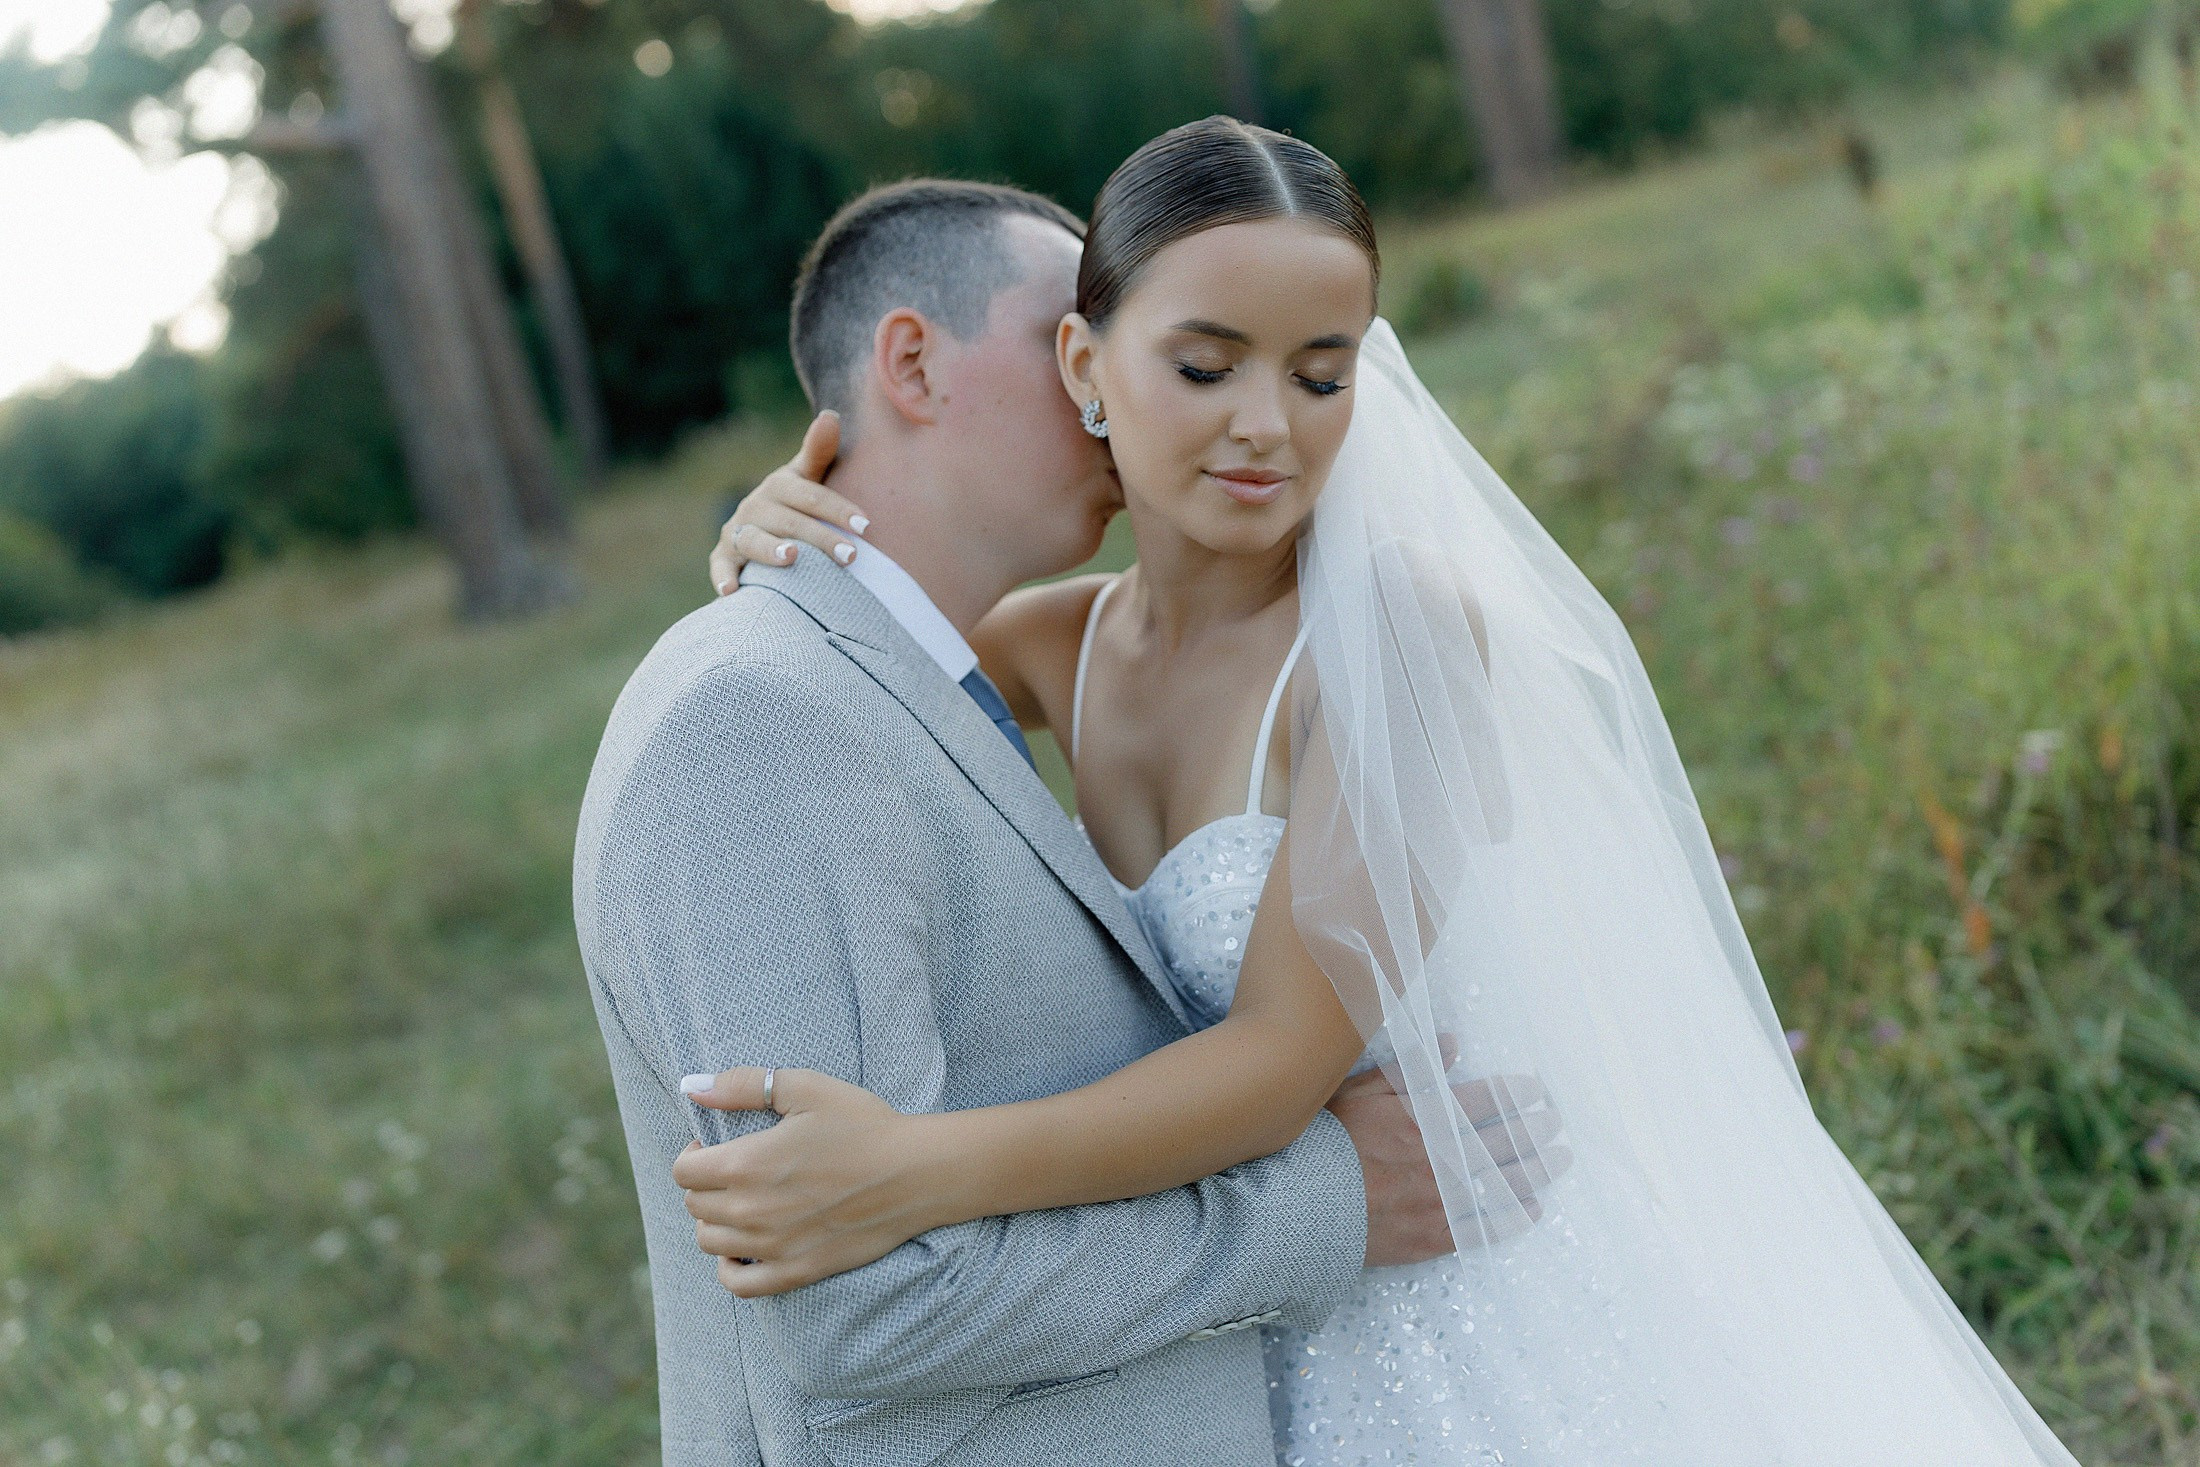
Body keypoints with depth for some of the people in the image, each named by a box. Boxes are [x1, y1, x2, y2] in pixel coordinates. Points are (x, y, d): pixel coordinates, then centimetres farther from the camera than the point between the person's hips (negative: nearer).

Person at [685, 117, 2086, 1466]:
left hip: (1525, 1338, -5)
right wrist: (774, 550, -6)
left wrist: (915, 1171, -34)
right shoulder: (1061, 648, -2)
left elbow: (1283, 1055, -24)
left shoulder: (1405, 619, -20)